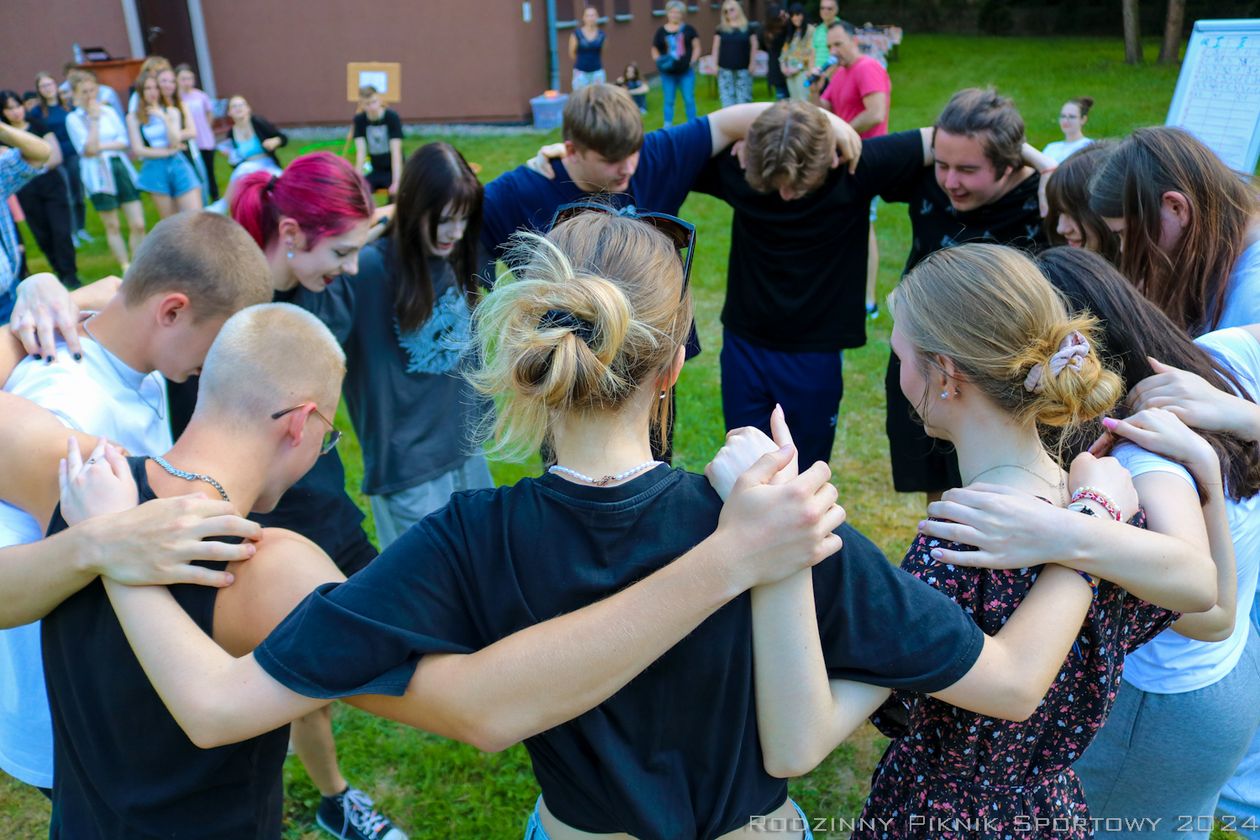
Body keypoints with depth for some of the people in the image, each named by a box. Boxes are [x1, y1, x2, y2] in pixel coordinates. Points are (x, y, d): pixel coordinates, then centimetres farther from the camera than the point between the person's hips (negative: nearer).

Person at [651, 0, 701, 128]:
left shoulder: (688, 29, 4)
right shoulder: (661, 31, 5)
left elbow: (696, 47, 6)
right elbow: (655, 50, 10)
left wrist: (692, 62, -8)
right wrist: (660, 61, -9)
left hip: (686, 71, 0)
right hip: (668, 72, 0)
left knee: (689, 100, 2)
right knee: (668, 101, 5)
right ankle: (667, 127, 12)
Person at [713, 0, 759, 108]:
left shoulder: (748, 28, 4)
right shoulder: (721, 29, 6)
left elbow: (753, 46, 6)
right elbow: (716, 48, 9)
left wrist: (752, 64, -1)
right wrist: (715, 64, 2)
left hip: (743, 69, -1)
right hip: (725, 69, 1)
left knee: (743, 98, 0)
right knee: (727, 98, -1)